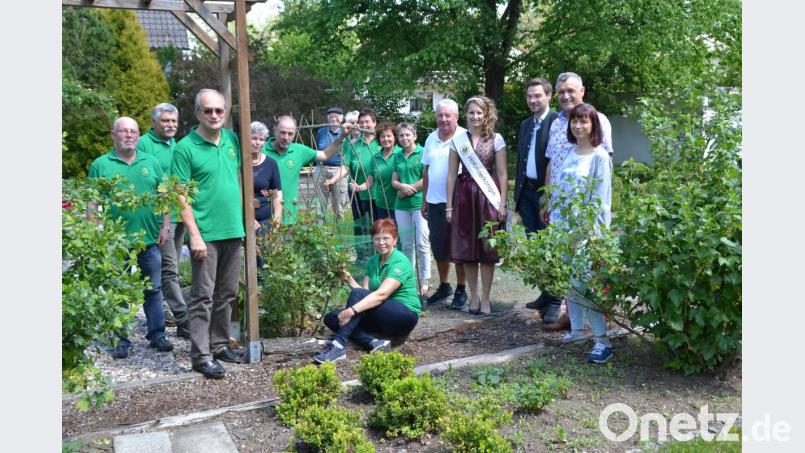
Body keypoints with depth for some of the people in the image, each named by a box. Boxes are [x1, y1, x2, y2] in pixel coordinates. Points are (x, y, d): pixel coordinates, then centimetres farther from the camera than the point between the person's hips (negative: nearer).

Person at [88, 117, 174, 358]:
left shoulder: (151, 162, 9)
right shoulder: (101, 165, 2)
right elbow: (91, 203, 1)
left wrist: (165, 226, 1)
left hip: (150, 238, 2)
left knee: (153, 290, 9)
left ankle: (157, 335, 19)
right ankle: (121, 340, 17)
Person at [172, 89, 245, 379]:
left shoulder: (232, 140, 7)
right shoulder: (185, 148, -9)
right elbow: (181, 195, -11)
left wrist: (244, 214, 14)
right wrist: (194, 235, -16)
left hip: (233, 230, 6)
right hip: (206, 233, -6)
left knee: (227, 294, 14)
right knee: (203, 296, -1)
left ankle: (219, 344, 27)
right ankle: (201, 356, 7)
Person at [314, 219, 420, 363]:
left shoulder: (400, 262, -15)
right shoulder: (372, 261, 10)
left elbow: (381, 294, -28)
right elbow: (366, 292, 0)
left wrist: (352, 310, -36)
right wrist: (350, 281, -17)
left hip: (405, 317, -8)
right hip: (383, 317, 8)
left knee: (357, 294, -28)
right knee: (331, 318, -9)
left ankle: (338, 345, -33)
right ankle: (373, 343, -28)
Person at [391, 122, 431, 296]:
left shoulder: (423, 153, -3)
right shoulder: (398, 157, 14)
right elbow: (394, 181, 11)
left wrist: (409, 189, -9)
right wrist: (403, 186, -10)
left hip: (420, 203, -5)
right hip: (401, 205, 5)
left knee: (422, 244, -4)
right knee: (406, 244, 10)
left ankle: (424, 281, 4)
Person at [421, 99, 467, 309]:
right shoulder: (431, 139, 10)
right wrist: (424, 200, 16)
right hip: (435, 202, 6)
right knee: (439, 247, 13)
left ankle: (461, 290, 15)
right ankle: (444, 286, 28)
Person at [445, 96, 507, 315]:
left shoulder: (496, 140, 2)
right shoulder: (457, 140, 7)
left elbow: (502, 174, 1)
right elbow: (452, 174, 7)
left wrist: (502, 203, -6)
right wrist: (449, 206, 3)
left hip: (487, 197, -2)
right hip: (464, 197, 2)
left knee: (487, 249, 1)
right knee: (466, 249, 4)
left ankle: (485, 299, 11)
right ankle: (473, 296, 17)